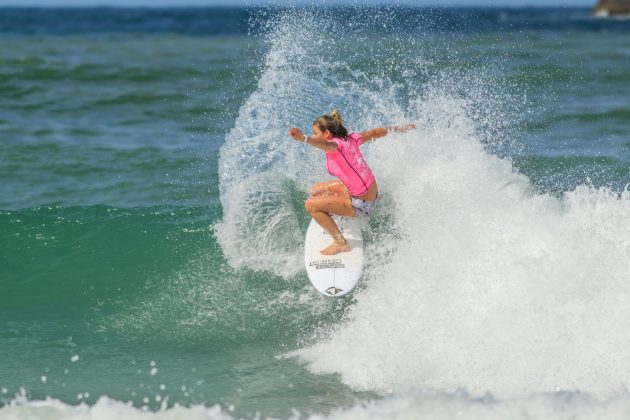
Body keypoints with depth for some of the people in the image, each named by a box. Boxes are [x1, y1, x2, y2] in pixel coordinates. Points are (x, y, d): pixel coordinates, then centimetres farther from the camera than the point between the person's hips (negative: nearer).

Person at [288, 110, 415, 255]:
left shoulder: (336, 145, -24)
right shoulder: (350, 139, 0)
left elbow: (327, 145, -49)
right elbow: (375, 133, 15)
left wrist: (303, 138, -69)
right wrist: (396, 128, 34)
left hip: (362, 203, -9)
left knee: (311, 205, -13)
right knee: (316, 190, 21)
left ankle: (340, 243, -3)